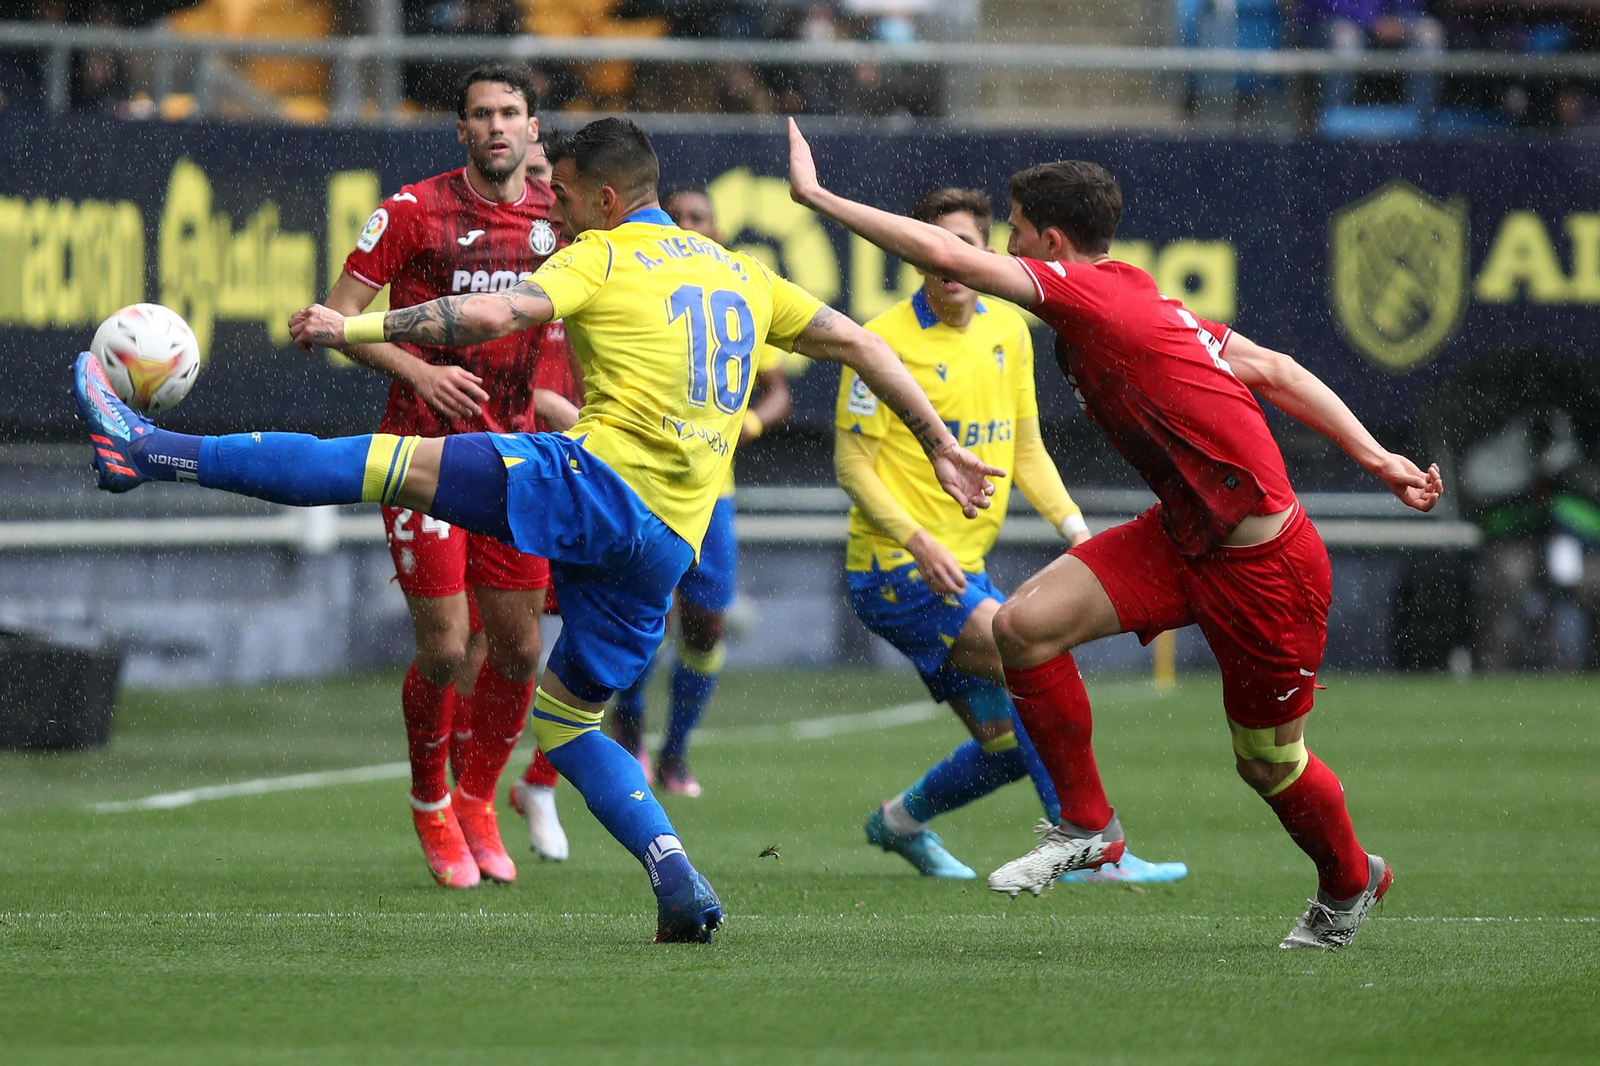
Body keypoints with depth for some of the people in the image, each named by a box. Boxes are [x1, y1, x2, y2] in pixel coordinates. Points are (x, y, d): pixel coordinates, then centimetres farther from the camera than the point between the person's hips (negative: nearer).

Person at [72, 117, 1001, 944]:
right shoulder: (739, 272, 23)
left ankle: (153, 453, -16)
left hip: (601, 477, -7)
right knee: (563, 713, 19)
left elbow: (492, 315, -13)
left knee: (391, 463, -9)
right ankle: (681, 889, 4)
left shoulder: (603, 257, 3)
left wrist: (353, 329, -10)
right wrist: (942, 448, 34)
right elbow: (858, 344, 27)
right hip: (670, 546, 7)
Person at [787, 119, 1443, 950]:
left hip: (1263, 563, -9)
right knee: (1025, 624, -9)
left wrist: (815, 195, -19)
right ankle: (1087, 825, 5)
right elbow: (1272, 369, 10)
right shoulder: (1141, 301, 7)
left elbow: (946, 256, -26)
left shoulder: (1092, 297, -20)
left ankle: (1350, 881, 39)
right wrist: (1375, 459, 12)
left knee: (1268, 761, 9)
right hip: (1182, 536, 9)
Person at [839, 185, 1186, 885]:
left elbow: (1027, 451, 16)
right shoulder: (885, 341, -12)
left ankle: (902, 820, 34)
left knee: (1012, 743, 8)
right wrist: (917, 541, -25)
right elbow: (852, 463, -12)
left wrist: (1073, 525, 0)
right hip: (895, 567, -8)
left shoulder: (1008, 332, 9)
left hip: (960, 568, 8)